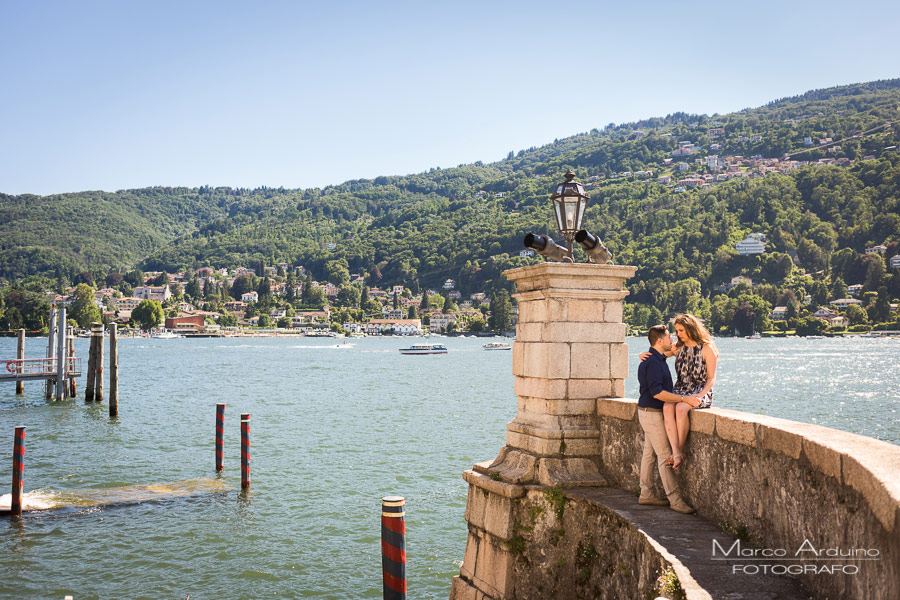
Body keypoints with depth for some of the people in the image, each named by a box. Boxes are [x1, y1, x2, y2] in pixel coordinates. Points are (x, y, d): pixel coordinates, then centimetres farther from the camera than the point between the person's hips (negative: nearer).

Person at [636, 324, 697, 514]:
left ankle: (645, 494, 20)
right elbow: (657, 392, -27)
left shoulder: (658, 358, 11)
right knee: (664, 455, -9)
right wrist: (684, 398, -27)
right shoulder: (652, 363, -21)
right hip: (651, 413, -10)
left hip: (651, 412, 10)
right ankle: (675, 499, -7)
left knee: (649, 453, 13)